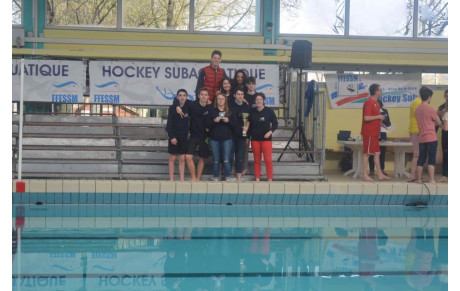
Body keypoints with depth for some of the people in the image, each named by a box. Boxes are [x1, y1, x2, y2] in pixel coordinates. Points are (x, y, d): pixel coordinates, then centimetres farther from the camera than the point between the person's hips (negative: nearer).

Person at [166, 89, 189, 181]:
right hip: (174, 136, -2)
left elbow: (189, 123, 10)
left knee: (182, 159, 4)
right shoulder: (172, 108, -3)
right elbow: (169, 124, -5)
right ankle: (171, 179, 7)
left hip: (184, 137, 2)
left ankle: (182, 179, 7)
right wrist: (171, 137, -12)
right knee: (172, 158, 3)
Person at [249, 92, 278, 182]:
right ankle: (257, 179, 11)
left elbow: (275, 123, 2)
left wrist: (270, 132, -14)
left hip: (266, 138, -3)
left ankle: (270, 179, -1)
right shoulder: (252, 112, 7)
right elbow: (250, 125, 13)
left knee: (268, 160, -7)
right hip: (255, 139, 3)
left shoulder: (269, 111, -2)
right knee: (257, 160, 6)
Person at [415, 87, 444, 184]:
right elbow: (438, 122, 1)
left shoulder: (417, 109, 8)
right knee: (432, 160, -3)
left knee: (421, 159, 10)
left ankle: (419, 179, 13)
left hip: (421, 138, 6)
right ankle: (432, 180, -4)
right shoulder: (430, 109, -12)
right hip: (431, 138, -6)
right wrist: (443, 127, 21)